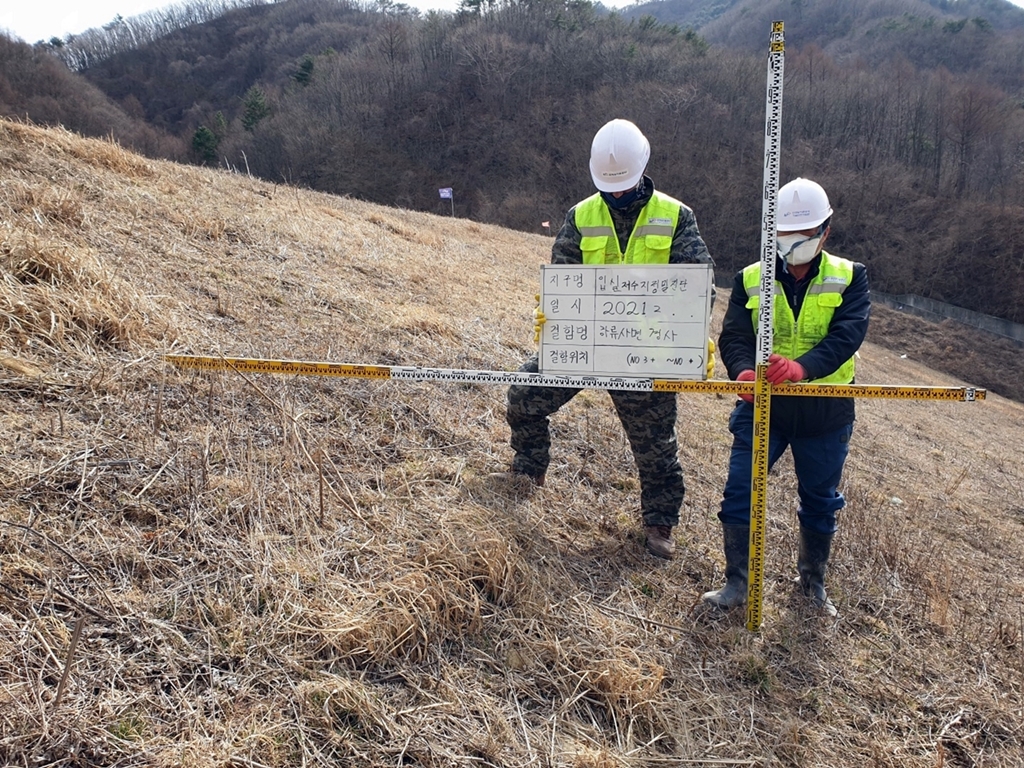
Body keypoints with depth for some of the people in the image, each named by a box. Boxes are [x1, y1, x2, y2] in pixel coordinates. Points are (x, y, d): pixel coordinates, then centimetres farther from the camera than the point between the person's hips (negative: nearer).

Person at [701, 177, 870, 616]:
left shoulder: (849, 279, -3)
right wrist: (744, 371, -33)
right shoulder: (751, 280, 1)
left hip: (825, 414, 0)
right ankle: (736, 584, 12)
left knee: (820, 502, 15)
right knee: (739, 495, -3)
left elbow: (846, 336, -18)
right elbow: (734, 337, -9)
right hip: (762, 409, 0)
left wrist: (801, 367, -37)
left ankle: (813, 582, 36)